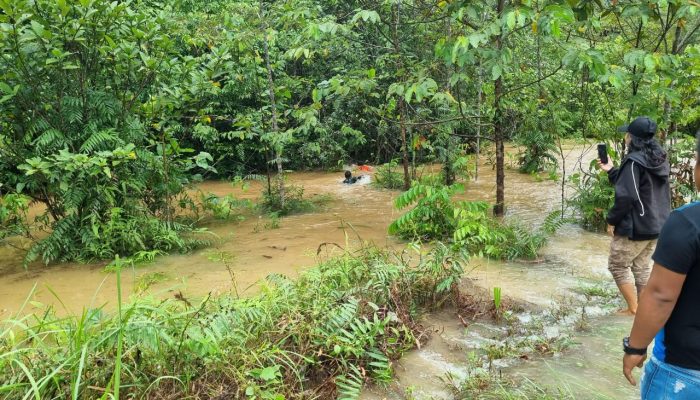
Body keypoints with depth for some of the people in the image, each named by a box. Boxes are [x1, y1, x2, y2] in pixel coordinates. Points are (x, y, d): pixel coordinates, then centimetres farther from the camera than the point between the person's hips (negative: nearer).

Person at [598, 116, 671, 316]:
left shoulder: (634, 161, -19)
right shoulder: (659, 160, 9)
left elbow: (626, 196, -23)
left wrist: (612, 220, -12)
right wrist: (611, 170, 21)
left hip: (635, 226, -9)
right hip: (656, 224, 9)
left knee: (618, 265, 5)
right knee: (643, 267, 17)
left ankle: (633, 310, 7)